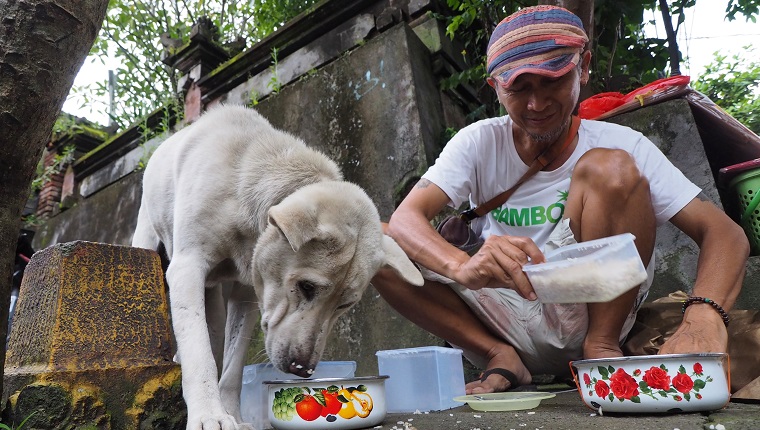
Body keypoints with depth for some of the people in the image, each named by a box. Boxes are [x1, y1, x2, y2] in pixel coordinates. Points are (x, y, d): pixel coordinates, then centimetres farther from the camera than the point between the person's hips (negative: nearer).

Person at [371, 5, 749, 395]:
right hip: (503, 323, 2)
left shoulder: (621, 144, -5)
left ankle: (601, 347, -12)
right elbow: (404, 219, -19)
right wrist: (462, 266, -41)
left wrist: (703, 314, -32)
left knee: (611, 168, -22)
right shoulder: (479, 142, -5)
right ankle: (501, 358, -11)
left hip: (588, 315, -1)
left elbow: (726, 234, -10)